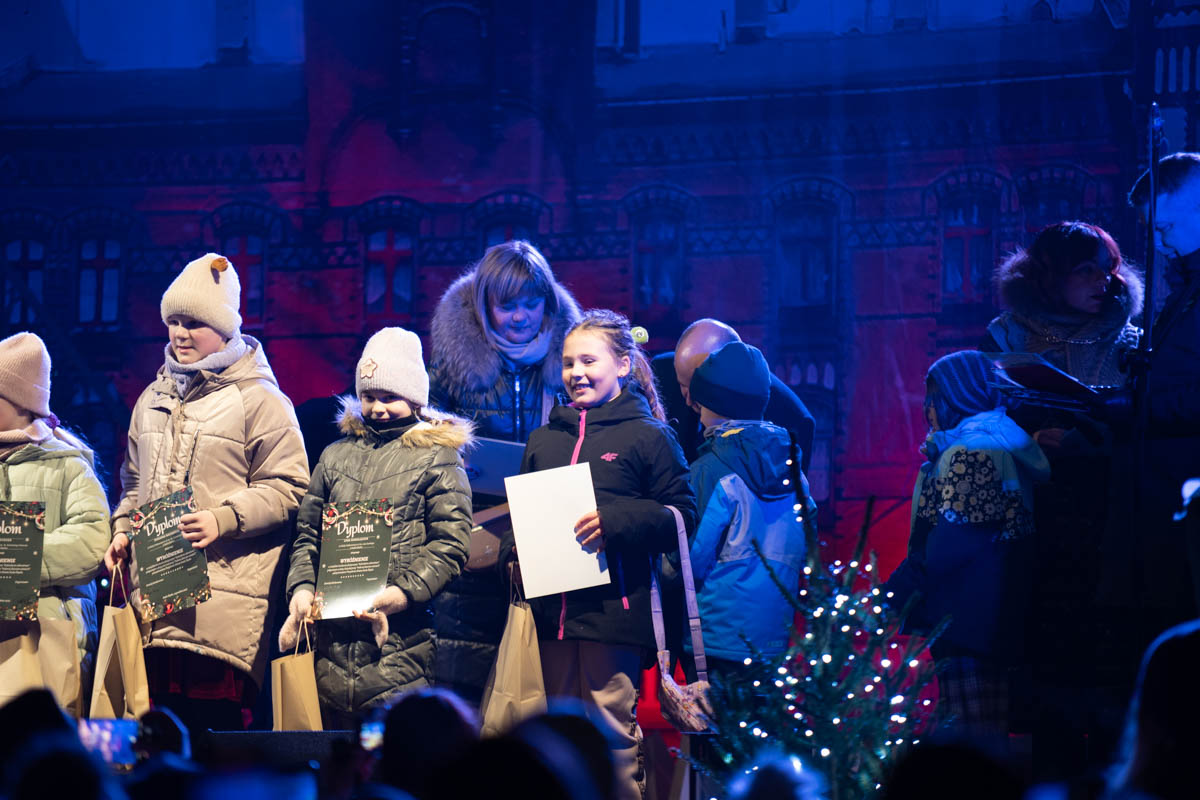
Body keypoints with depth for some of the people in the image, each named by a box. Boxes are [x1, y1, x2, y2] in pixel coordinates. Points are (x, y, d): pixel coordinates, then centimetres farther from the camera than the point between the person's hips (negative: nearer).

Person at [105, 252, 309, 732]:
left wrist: (223, 520, -15)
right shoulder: (154, 399, 21)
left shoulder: (258, 399, 0)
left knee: (220, 716, -11)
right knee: (164, 710, 3)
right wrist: (123, 531, 13)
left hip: (225, 597, -6)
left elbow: (286, 488, -5)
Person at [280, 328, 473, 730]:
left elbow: (450, 544, -4)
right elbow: (307, 533, 19)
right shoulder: (337, 455, 20)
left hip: (401, 640, -5)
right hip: (332, 639, 5)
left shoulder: (438, 457, 4)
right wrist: (301, 588, 0)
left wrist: (401, 594, -17)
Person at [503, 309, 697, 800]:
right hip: (551, 610, 6)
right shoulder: (544, 441, 18)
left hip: (613, 612, -6)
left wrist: (617, 521, -16)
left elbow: (683, 518, -3)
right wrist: (513, 552, 7)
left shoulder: (648, 437, 1)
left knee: (612, 734, -8)